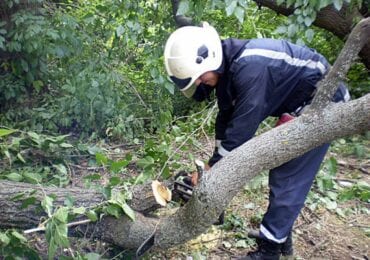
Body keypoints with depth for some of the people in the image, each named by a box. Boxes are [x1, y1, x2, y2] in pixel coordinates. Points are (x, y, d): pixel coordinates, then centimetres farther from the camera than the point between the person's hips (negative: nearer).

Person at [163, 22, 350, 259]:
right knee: (281, 172, 13)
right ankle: (281, 237, 26)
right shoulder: (226, 69, -2)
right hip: (300, 106, 9)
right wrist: (216, 165, 5)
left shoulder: (249, 66, -32)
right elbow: (226, 120, 4)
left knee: (289, 179, -8)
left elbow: (242, 128, -29)